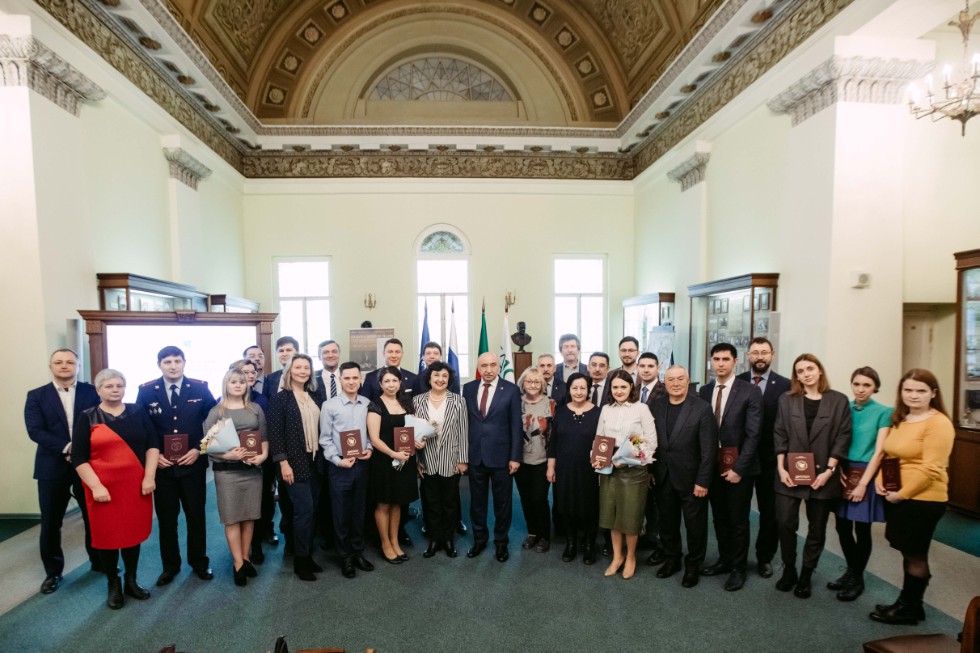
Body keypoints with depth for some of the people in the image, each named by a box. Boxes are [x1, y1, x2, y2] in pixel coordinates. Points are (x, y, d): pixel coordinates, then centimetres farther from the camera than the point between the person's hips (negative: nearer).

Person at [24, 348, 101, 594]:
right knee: (50, 523, 9)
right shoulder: (36, 396, 2)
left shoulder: (92, 392, 1)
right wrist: (67, 447, -20)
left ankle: (99, 562, 30)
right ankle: (53, 572, 28)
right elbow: (35, 430, -9)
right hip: (52, 467, 0)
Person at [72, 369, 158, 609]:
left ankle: (131, 582, 27)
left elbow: (152, 444, 2)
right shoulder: (87, 418, -2)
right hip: (104, 489, -1)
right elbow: (78, 457, -5)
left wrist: (149, 477, -7)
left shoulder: (137, 412, 3)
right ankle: (113, 586, 25)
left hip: (136, 485, 2)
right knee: (107, 536, 8)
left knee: (133, 533, 11)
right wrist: (96, 486, -13)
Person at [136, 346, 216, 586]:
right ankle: (170, 565, 30)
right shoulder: (146, 391, -2)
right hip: (161, 465, 1)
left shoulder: (200, 388, -4)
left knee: (196, 516, 11)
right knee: (166, 519, 12)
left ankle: (199, 562, 28)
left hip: (193, 464, 0)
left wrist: (198, 450, -10)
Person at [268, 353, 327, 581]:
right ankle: (300, 560, 11)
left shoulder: (316, 395, 8)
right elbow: (274, 432, -10)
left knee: (311, 509, 10)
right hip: (294, 461, -5)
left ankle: (307, 554, 24)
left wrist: (323, 456, 6)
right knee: (304, 509, -4)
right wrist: (283, 462, -15)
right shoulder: (280, 398, -7)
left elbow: (321, 426, 10)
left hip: (315, 460, 5)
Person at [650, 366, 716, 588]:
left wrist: (703, 481, -15)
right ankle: (671, 559, 37)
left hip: (690, 478, -4)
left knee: (694, 525, 12)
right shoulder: (657, 405, 0)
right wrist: (651, 470, 3)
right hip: (663, 477, 4)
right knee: (667, 522, 17)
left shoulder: (702, 408, -14)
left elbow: (709, 449, -14)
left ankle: (693, 566, 31)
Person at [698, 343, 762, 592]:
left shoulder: (750, 392, -10)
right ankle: (724, 560, 35)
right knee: (719, 518, 17)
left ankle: (738, 568, 27)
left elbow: (752, 435, -13)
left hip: (738, 467, -4)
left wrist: (738, 468, -16)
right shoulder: (704, 391, 4)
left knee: (738, 521, 10)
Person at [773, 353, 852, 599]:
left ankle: (806, 575, 26)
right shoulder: (787, 399, 3)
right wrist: (781, 468, -7)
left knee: (817, 528, 10)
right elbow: (780, 435, 1)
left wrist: (829, 470, -11)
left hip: (822, 475, 0)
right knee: (785, 522, -1)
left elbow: (843, 438, -4)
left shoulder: (839, 401, -1)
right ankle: (788, 570, 21)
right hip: (791, 473, 1)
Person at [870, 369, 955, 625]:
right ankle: (906, 602, 29)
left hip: (922, 499, -7)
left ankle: (910, 609, 22)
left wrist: (902, 494, -17)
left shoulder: (938, 423, -15)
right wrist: (880, 481, 3)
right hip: (896, 497, 7)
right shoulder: (899, 420, 11)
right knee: (908, 553, 17)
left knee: (915, 555, 7)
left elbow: (931, 469, -20)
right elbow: (889, 454, 18)